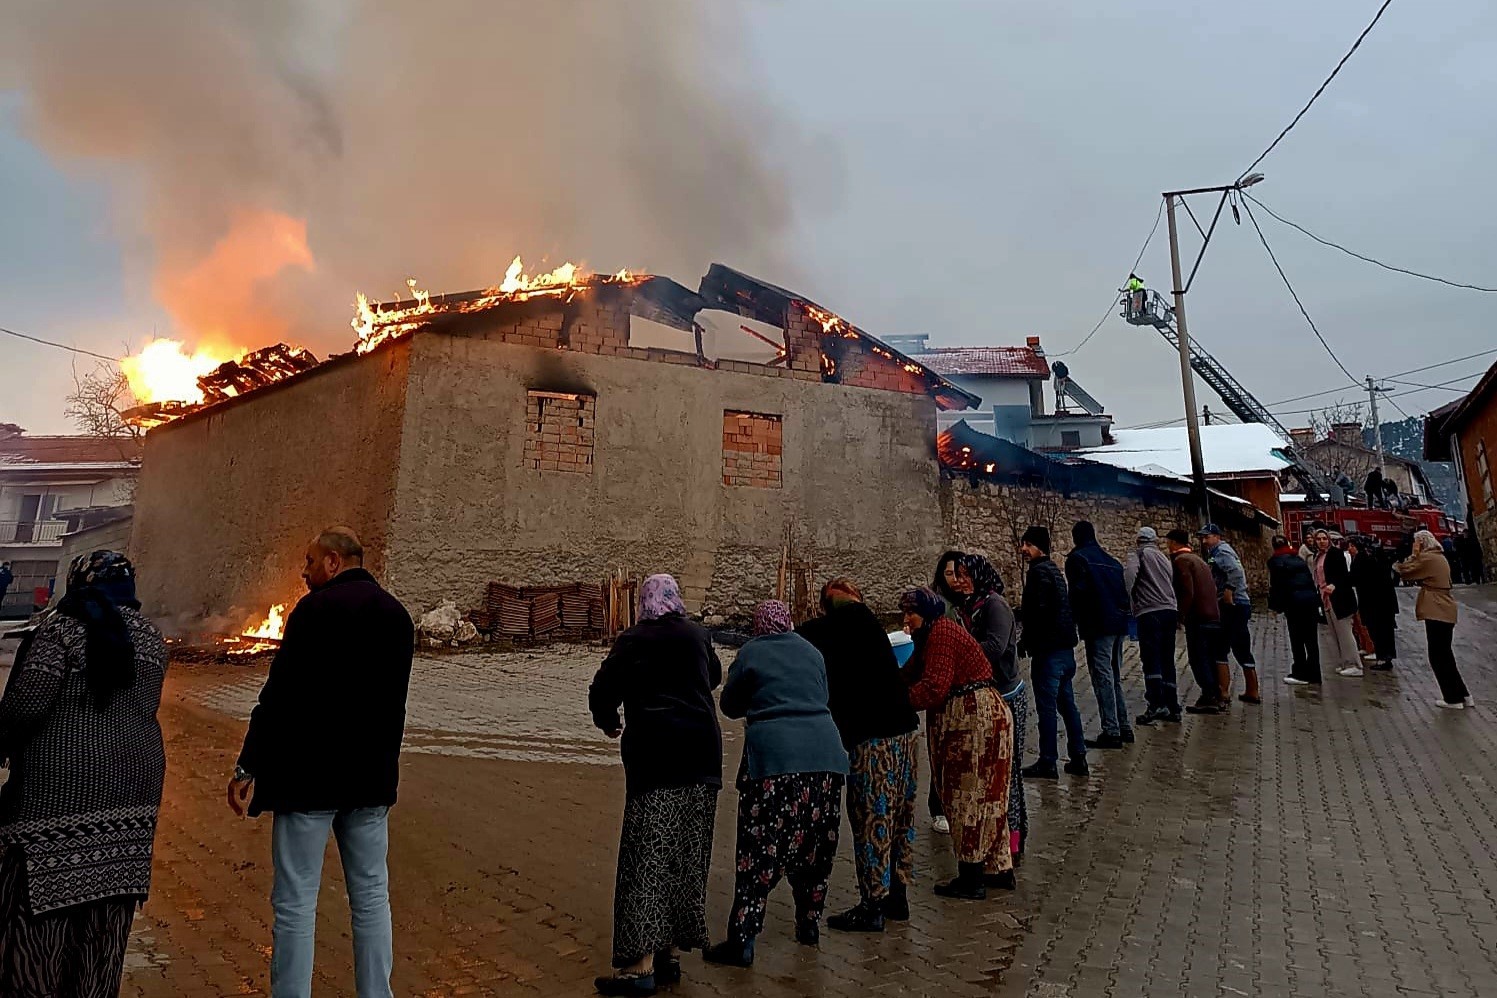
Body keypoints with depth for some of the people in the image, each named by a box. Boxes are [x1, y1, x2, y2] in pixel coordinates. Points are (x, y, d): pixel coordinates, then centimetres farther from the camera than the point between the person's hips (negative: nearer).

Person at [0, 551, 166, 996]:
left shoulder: (61, 630, -9)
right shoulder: (150, 636, 9)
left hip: (60, 784, -5)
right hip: (132, 781, 6)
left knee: (37, 910, 7)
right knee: (106, 914, 14)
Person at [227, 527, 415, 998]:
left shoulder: (316, 608, -11)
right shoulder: (397, 614, 9)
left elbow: (279, 696, -15)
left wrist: (248, 768, -8)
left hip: (310, 774, -6)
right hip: (373, 779, 6)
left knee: (295, 903, 4)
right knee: (371, 897, 13)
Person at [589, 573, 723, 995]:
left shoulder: (630, 641, -1)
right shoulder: (698, 635, 10)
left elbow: (602, 691, -1)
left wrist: (608, 722, 19)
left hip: (653, 757, -4)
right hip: (701, 754, 4)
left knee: (646, 856, -2)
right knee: (687, 856, 11)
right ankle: (672, 952, 19)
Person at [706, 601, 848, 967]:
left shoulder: (750, 653, 3)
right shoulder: (812, 652, 15)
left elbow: (729, 705, 12)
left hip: (774, 757, -4)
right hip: (825, 755, 5)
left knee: (760, 848, 0)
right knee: (814, 846, 17)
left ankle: (742, 940, 2)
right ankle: (809, 925, 29)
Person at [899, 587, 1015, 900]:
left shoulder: (941, 632, -15)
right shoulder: (933, 635, 18)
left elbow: (933, 688, -24)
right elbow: (913, 674, 9)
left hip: (976, 719, -10)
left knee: (968, 797, -2)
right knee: (984, 796, 16)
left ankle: (971, 880, 8)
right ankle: (999, 869, 26)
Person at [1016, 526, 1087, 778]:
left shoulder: (1039, 571, -14)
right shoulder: (1053, 569, 15)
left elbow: (1038, 612, -20)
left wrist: (1024, 642, -9)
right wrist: (1022, 611, 15)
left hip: (1048, 650, -10)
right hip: (1065, 648, 10)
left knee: (1046, 706, -2)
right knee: (1067, 703, 15)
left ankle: (1047, 763, 5)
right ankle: (1078, 758, 20)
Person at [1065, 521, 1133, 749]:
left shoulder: (1077, 558, -5)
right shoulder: (1112, 560, 19)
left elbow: (1078, 591, -14)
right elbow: (1124, 592, 17)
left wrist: (1074, 620, -5)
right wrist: (1122, 615, 19)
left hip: (1098, 626, -8)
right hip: (1119, 624, 8)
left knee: (1103, 678, -6)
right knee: (1115, 677, 17)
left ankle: (1111, 732, -6)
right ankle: (1124, 728, 21)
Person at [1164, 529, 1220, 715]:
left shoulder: (1180, 560, -8)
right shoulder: (1198, 559, 21)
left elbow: (1187, 591, -17)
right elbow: (1212, 587, 21)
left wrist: (1181, 615, -11)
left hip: (1197, 617, -9)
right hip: (1213, 616, 9)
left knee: (1198, 658, -5)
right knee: (1209, 658, 14)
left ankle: (1208, 697, -5)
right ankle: (1216, 697, 18)